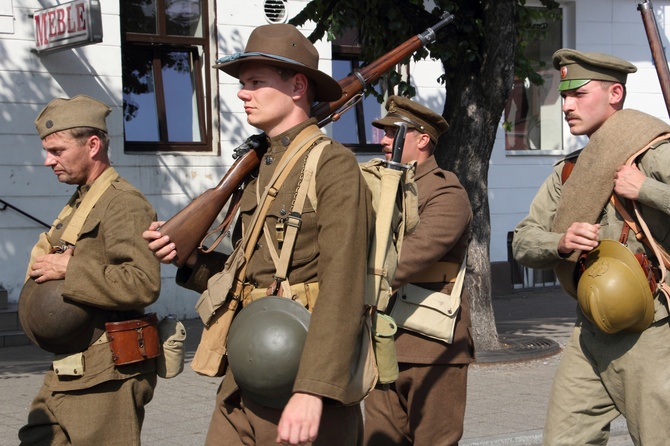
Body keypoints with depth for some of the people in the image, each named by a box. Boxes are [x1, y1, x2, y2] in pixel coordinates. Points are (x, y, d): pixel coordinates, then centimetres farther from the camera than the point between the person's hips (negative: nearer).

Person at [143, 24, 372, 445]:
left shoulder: (334, 166, -11)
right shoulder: (262, 168, 15)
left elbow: (343, 290, -20)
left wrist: (313, 391, -27)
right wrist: (190, 258, 3)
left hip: (305, 376, -7)